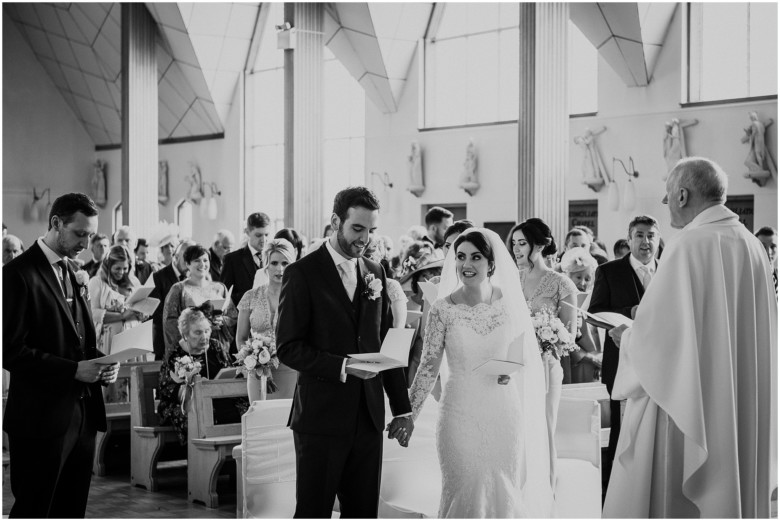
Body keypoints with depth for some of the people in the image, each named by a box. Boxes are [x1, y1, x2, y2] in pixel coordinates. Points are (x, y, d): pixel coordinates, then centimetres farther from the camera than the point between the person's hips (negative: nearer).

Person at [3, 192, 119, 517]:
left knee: (72, 511, 12)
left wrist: (101, 364, 0)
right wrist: (73, 370, -21)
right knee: (33, 511, 1)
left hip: (82, 414, 8)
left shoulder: (73, 273, 15)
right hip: (41, 418, -8)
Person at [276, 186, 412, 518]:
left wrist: (402, 408, 13)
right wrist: (342, 366, -21)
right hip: (321, 416, -5)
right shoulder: (302, 273, -5)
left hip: (368, 417, 5)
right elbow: (288, 348, -10)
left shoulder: (375, 273, 12)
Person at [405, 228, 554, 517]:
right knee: (464, 492, 5)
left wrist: (511, 370, -9)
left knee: (506, 492, 8)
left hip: (504, 414, 1)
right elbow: (429, 367, -3)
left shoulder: (509, 303, -1)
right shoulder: (443, 309, -6)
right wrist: (408, 415, -8)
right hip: (461, 414, -1)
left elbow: (525, 353, 11)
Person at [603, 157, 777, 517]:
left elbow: (658, 329, -18)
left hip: (686, 400, -8)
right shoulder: (751, 245, 6)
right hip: (741, 406, 8)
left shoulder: (689, 244, -16)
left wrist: (628, 338, 3)